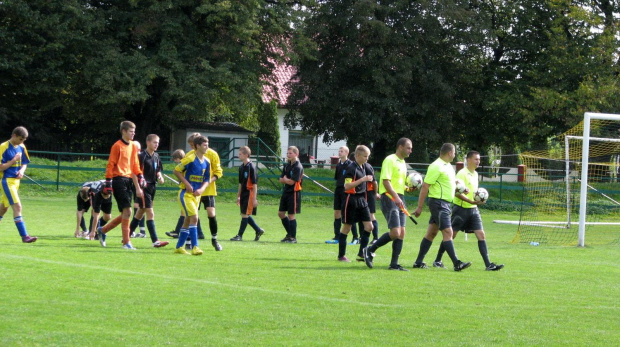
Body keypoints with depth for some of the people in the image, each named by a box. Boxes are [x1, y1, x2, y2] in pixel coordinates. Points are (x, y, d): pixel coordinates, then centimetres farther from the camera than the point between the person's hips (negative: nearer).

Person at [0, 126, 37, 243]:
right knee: (17, 207, -16)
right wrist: (14, 160, -18)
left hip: (16, 181, 8)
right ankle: (24, 236, -20)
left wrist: (21, 170, -3)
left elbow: (24, 163, 18)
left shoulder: (21, 147, 9)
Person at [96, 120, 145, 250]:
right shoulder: (117, 146, -7)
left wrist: (140, 178, 10)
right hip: (119, 180, -8)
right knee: (127, 211, -12)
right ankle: (126, 242, -7)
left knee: (125, 214, 9)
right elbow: (110, 165, -9)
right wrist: (108, 183, -13)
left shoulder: (133, 146, 16)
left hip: (128, 181, 8)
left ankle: (102, 230, 26)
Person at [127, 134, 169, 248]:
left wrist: (160, 177, 4)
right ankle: (155, 241, -16)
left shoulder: (156, 156, 12)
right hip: (144, 188, -8)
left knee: (140, 213, 16)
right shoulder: (142, 156, -12)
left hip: (152, 187, 8)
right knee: (150, 213, -12)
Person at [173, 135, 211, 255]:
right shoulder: (190, 159, -14)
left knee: (188, 220, 11)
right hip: (186, 193, -8)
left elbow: (206, 179, 14)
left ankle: (179, 247, 20)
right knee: (194, 218, -18)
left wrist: (201, 189, -6)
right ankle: (195, 247, -20)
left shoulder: (206, 162, 7)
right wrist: (187, 184, -16)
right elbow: (176, 171, -10)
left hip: (196, 195, 8)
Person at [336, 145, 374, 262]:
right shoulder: (351, 168, -15)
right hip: (351, 199, -8)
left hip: (362, 199, 8)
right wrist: (363, 179, -26)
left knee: (369, 226, 0)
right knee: (347, 227, 1)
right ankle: (341, 255, 9)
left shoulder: (363, 167, 11)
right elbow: (347, 186, -23)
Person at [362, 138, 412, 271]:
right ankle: (370, 250, 0)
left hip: (400, 199, 9)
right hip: (389, 198, -9)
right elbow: (386, 181, -18)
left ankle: (394, 264, 5)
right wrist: (395, 196, -28)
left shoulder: (403, 163, 20)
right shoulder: (390, 160, -8)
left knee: (401, 233, 1)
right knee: (395, 232, -16)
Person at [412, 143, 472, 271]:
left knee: (431, 233, 11)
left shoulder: (448, 166, 15)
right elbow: (425, 186, -16)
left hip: (445, 203, 10)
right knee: (448, 232, -12)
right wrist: (420, 207, -18)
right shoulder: (436, 167, -14)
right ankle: (457, 264, -16)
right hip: (438, 203, -10)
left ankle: (418, 262, 15)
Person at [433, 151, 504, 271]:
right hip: (461, 208, -7)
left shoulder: (475, 174, 13)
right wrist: (472, 201, -25)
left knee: (481, 235, -4)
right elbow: (457, 193, -19)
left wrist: (479, 200, 6)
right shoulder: (462, 174, -12)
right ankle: (437, 261, 15)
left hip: (473, 209, 7)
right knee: (451, 235, 2)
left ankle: (488, 264, -7)